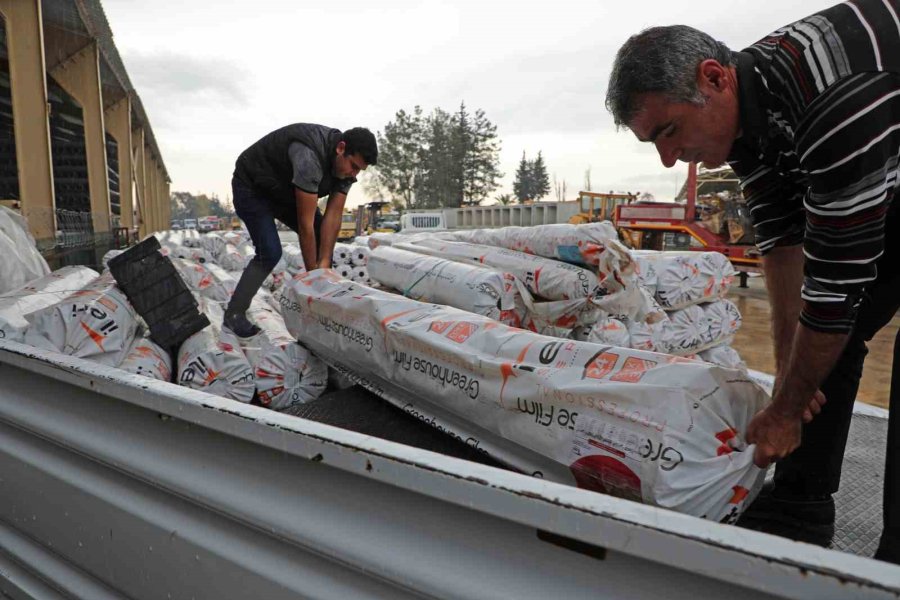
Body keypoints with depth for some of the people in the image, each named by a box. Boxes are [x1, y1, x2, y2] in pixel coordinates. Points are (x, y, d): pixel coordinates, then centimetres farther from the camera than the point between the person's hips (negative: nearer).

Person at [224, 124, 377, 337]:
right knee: (270, 253, -20)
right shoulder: (309, 157, -41)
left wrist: (324, 265, -22)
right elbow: (305, 224, -37)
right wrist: (313, 275, -30)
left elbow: (333, 216, -16)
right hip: (252, 187, -7)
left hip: (285, 190, 8)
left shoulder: (346, 164, -16)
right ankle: (234, 314, -4)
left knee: (324, 241, -3)